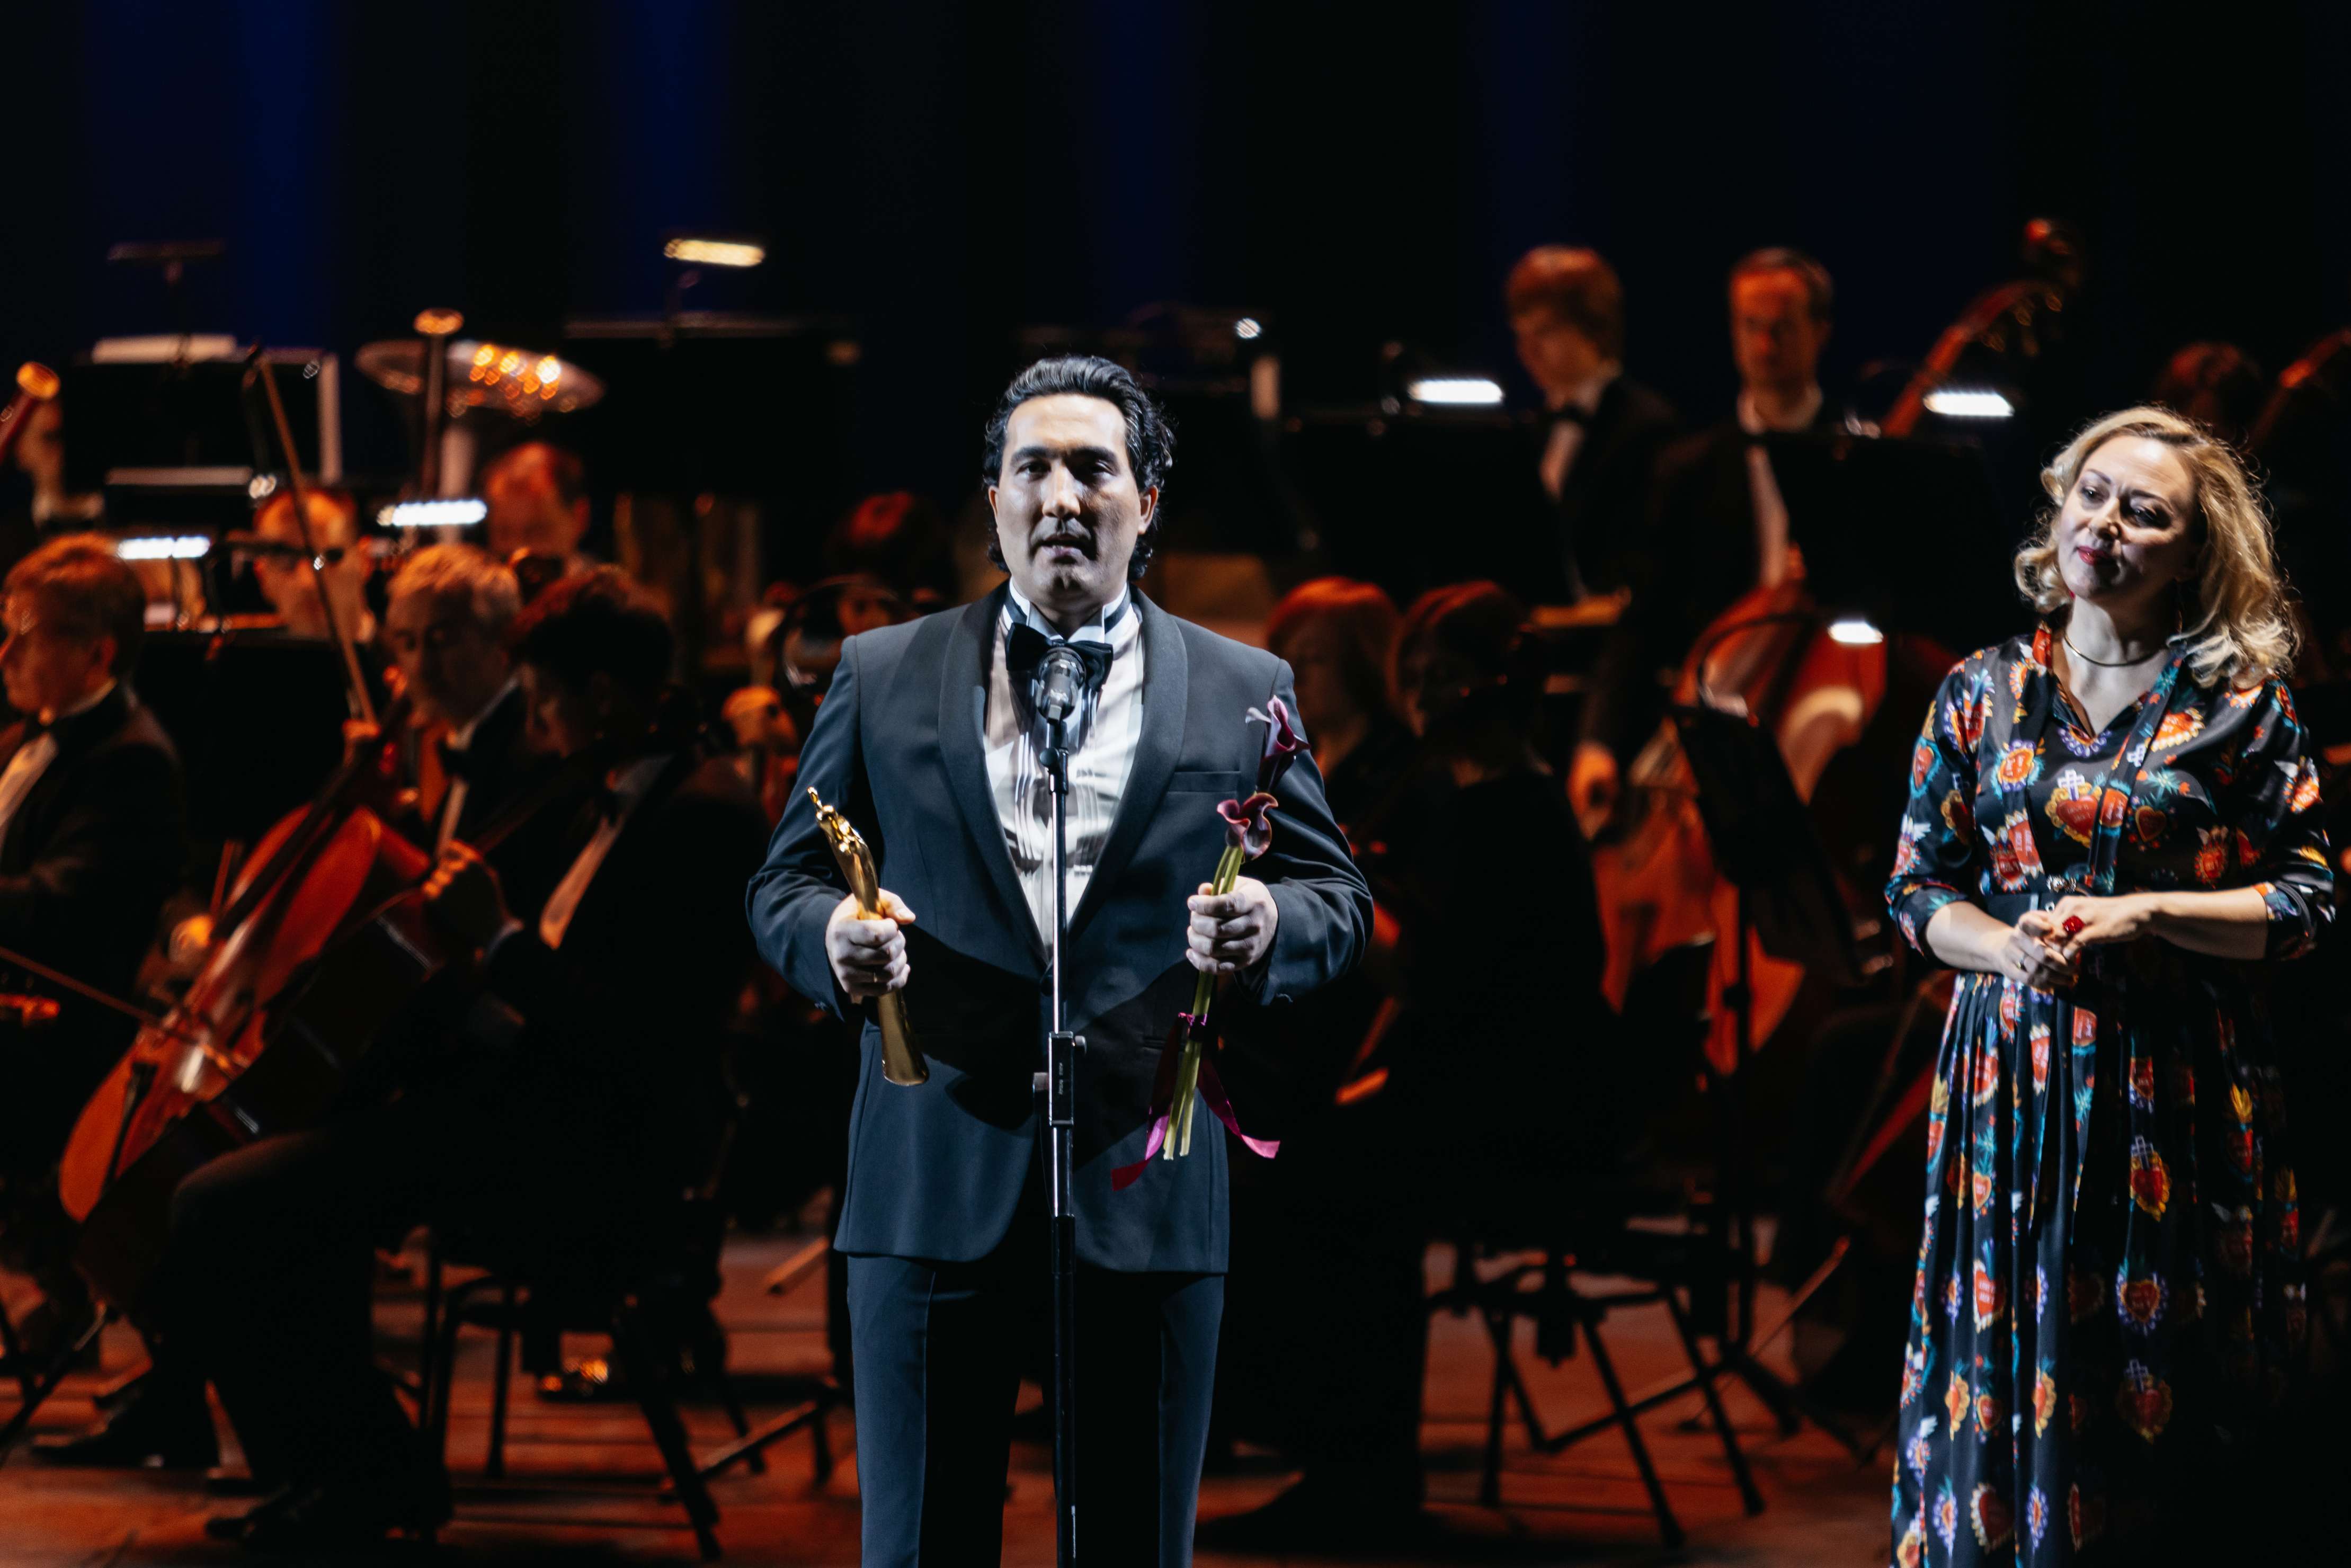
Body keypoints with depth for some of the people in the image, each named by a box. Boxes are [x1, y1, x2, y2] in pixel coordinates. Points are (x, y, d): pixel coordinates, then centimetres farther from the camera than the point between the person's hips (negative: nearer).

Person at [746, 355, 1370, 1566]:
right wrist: (833, 936, -12)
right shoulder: (882, 679, 10)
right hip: (937, 1189, 0)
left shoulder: (1243, 692, 10)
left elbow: (1335, 900, 10)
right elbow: (786, 881, 12)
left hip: (1147, 1187, 0)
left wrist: (1271, 928, -13)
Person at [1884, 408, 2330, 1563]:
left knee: (2157, 1392, 1)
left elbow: (2306, 899, 0)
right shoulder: (1983, 693, 7)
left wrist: (2145, 914, -13)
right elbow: (1917, 889, 10)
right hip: (2012, 1067, 2)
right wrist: (2010, 948, -10)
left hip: (2177, 1078, -2)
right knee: (2005, 1366, 1)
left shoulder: (2234, 701, 0)